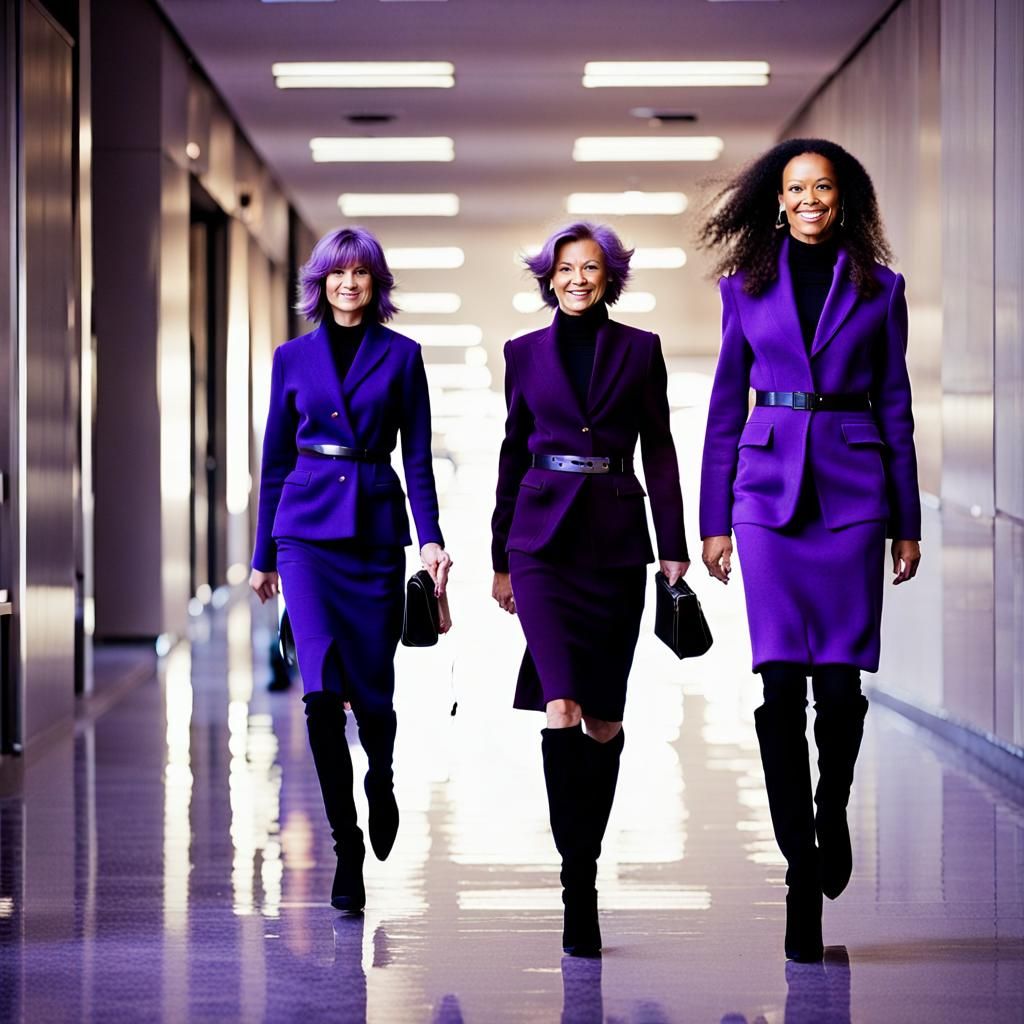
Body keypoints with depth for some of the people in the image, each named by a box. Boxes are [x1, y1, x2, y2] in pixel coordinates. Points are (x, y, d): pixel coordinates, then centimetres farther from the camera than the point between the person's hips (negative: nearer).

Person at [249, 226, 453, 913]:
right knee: (322, 687, -12)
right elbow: (276, 459, 13)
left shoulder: (401, 356, 5)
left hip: (375, 526, 0)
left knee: (372, 684, 2)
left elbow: (417, 457, 4)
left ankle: (381, 783, 37)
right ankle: (348, 851, -6)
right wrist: (263, 553, 13)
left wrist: (431, 537, -8)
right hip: (308, 527, 0)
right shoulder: (294, 358, 9)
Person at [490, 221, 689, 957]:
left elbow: (658, 451, 6)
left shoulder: (639, 349, 7)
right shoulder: (525, 353, 9)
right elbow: (513, 453, 13)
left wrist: (674, 546, -1)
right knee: (561, 707, -17)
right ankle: (579, 890, -15)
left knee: (606, 717, 5)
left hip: (616, 538, 1)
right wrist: (501, 557, 12)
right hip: (545, 538, -1)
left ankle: (585, 862, 20)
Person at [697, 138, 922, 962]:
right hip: (770, 487, 0)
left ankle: (831, 813, 27)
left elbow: (895, 407, 9)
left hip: (852, 490, 0)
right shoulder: (747, 285, 9)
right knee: (781, 679, -6)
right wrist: (714, 517, 7)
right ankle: (802, 875, -2)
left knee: (841, 678, -3)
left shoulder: (878, 288, 8)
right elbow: (727, 406, 10)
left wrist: (907, 519, 6)